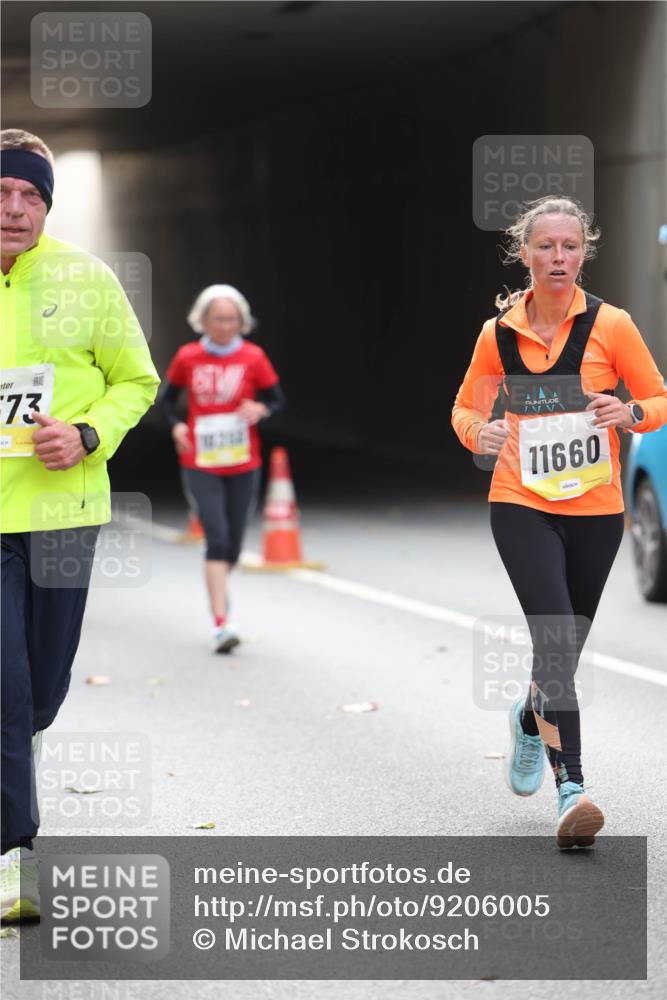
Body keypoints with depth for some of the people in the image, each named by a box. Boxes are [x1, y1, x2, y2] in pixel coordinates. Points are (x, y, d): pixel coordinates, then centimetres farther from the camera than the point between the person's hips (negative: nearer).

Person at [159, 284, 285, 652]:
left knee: (233, 545, 9)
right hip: (200, 466, -2)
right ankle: (221, 624, -17)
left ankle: (218, 590, 43)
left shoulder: (253, 357, -1)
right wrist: (175, 426, -7)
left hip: (243, 466, 2)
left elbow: (277, 399, 6)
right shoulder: (187, 357, -1)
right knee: (217, 538, -16)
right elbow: (167, 397, 12)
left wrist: (261, 410, -17)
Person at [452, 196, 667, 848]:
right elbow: (465, 406, 13)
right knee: (554, 638, -18)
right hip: (521, 505, -1)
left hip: (596, 509, 1)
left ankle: (531, 720, 46)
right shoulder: (498, 333, 1)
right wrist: (478, 432, -9)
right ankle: (571, 789, -21)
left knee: (566, 647, 11)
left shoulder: (610, 324, -3)